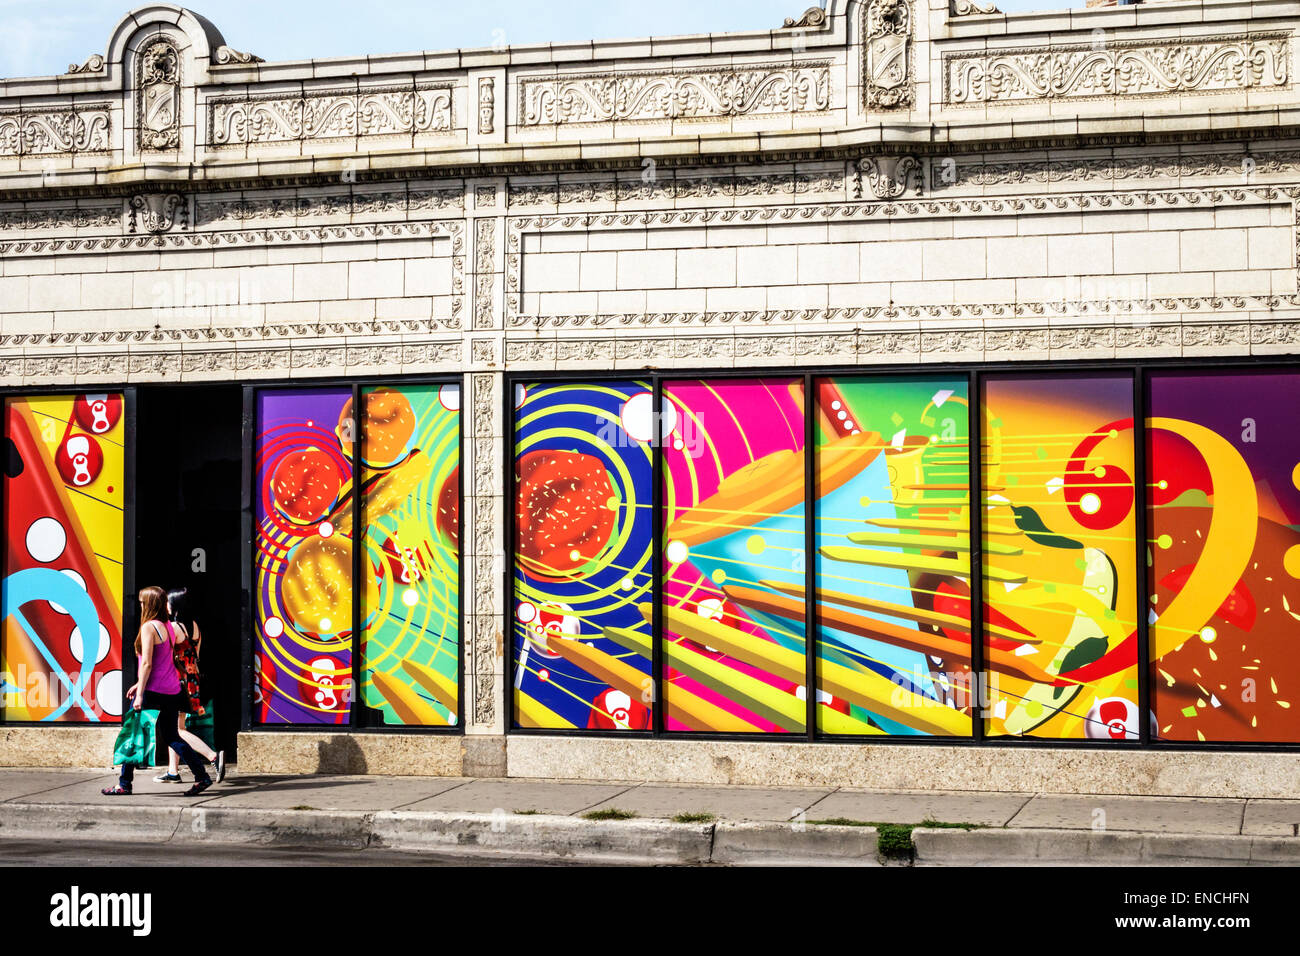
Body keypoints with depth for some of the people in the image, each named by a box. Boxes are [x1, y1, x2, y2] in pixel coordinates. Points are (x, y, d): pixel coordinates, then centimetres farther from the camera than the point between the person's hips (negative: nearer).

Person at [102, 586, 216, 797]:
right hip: (171, 690, 8)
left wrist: (140, 693, -15)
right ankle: (202, 777, 7)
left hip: (153, 692, -8)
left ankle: (124, 784, 9)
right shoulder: (169, 627, 12)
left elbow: (147, 663, -16)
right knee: (171, 737, 14)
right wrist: (140, 684, 24)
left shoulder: (149, 627, -11)